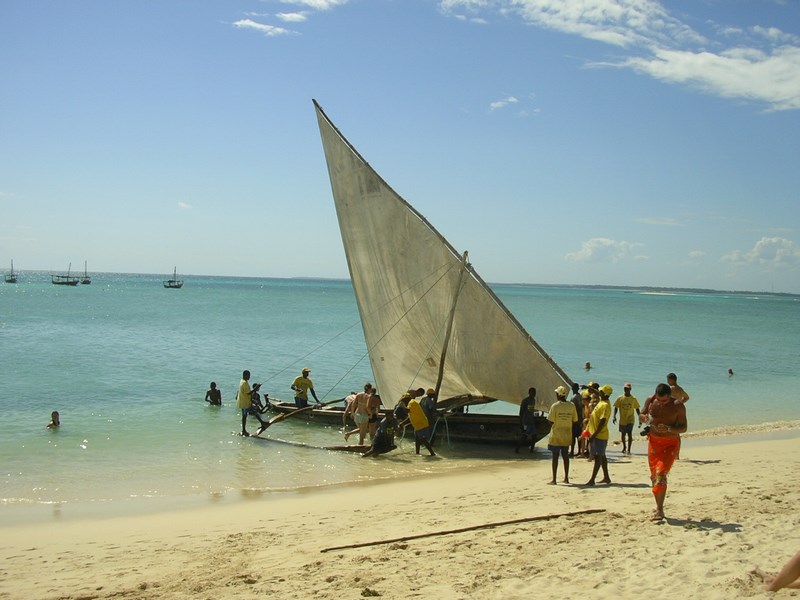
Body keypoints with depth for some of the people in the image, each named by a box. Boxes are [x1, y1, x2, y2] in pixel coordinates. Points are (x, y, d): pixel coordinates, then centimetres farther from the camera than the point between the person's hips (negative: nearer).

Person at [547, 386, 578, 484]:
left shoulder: (555, 406, -14)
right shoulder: (571, 406, -2)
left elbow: (551, 420, -12)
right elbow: (575, 420, 2)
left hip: (556, 434, -4)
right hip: (567, 434, 4)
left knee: (555, 456, 0)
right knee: (565, 455, 15)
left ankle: (554, 480, 1)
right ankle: (566, 478, 19)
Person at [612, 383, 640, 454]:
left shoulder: (633, 399, -3)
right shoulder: (620, 398, -3)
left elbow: (637, 409, 4)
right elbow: (616, 408, -2)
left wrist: (640, 418, -1)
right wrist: (614, 416, -15)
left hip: (630, 420, -2)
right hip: (622, 420, 2)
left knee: (629, 434, -15)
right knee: (623, 434, 14)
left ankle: (629, 449, -8)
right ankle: (624, 447, 37)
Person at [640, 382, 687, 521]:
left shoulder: (678, 406, -12)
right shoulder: (651, 401, -3)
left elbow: (684, 427, -10)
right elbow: (642, 415, 12)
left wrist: (669, 429, -28)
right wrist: (646, 417, -13)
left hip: (670, 443, -4)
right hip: (654, 441, 4)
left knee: (661, 474, -16)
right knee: (654, 475, 8)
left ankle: (659, 510, -12)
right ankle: (659, 507, 21)